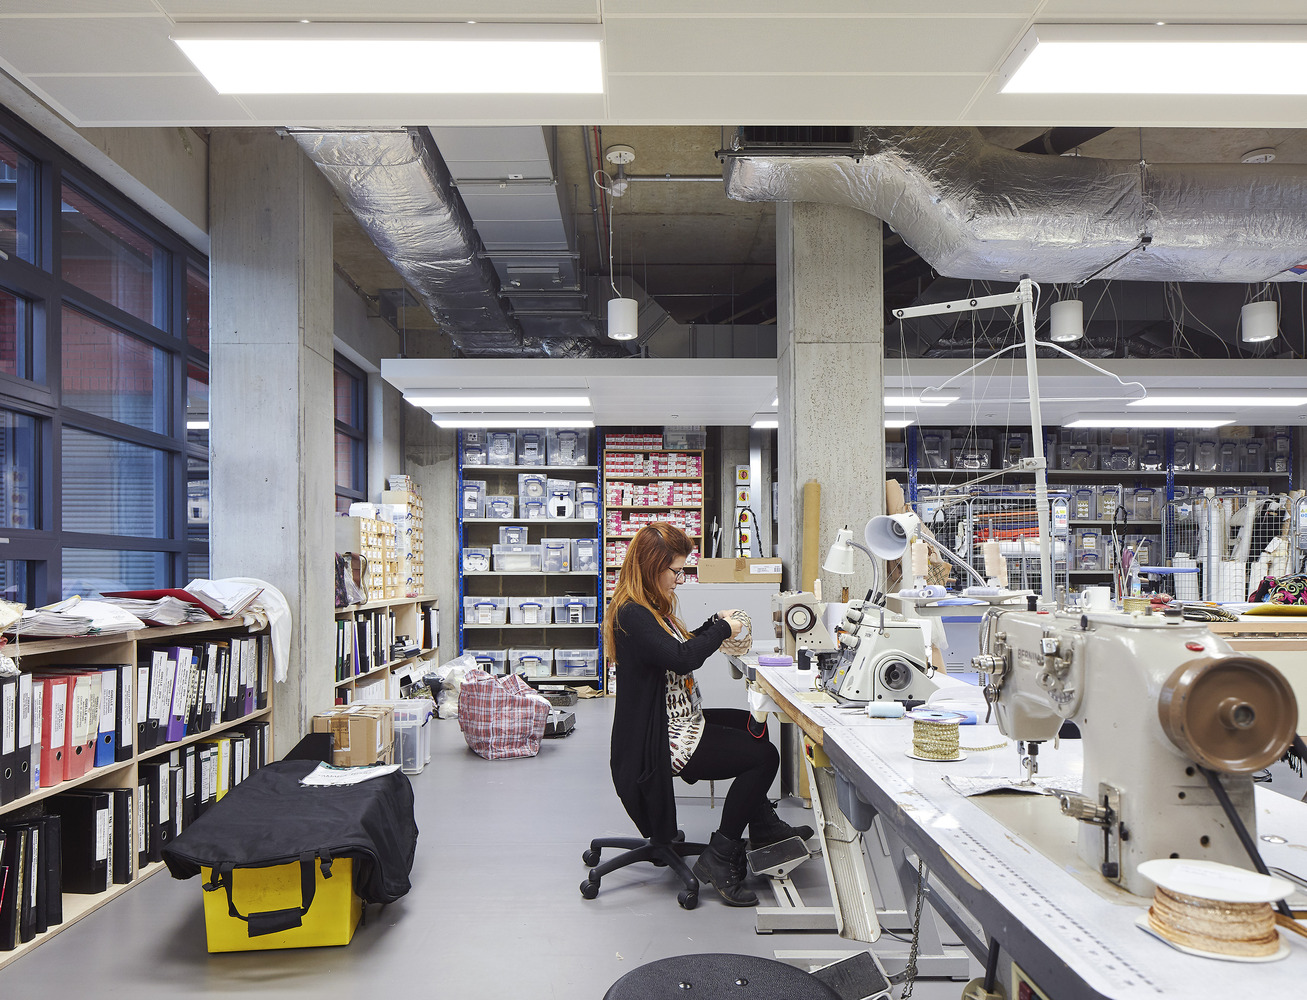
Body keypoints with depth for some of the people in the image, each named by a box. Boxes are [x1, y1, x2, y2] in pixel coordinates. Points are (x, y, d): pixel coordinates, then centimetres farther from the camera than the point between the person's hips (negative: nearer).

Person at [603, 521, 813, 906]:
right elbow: (680, 659, -31)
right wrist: (722, 629, -16)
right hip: (657, 743, -12)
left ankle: (763, 825, 36)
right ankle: (719, 859, -4)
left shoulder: (650, 608, 11)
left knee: (753, 727, 24)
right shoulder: (631, 614, -22)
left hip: (672, 724, 12)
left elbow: (680, 648, 24)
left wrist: (714, 625, 10)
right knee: (763, 756, -12)